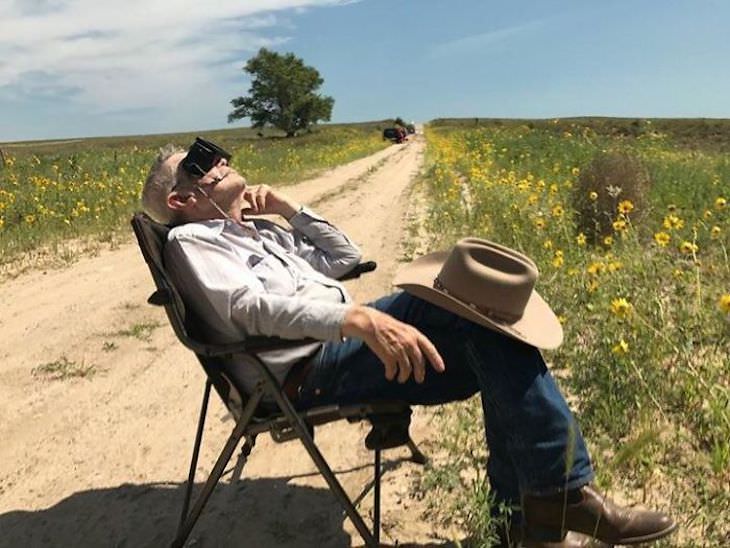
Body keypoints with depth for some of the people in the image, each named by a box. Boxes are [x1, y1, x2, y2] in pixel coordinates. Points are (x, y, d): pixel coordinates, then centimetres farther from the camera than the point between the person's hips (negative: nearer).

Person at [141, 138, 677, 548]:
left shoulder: (262, 232, 28)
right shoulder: (191, 240, 4)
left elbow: (345, 256, 27)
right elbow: (248, 307, -16)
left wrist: (289, 208, 16)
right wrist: (354, 316, -31)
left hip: (343, 347, 8)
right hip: (306, 372, -8)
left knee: (495, 352, -11)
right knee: (460, 300, -24)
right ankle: (563, 494, -17)